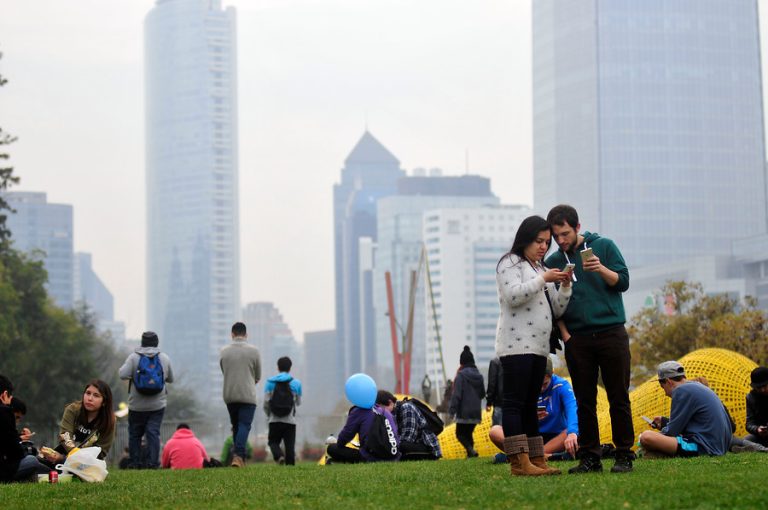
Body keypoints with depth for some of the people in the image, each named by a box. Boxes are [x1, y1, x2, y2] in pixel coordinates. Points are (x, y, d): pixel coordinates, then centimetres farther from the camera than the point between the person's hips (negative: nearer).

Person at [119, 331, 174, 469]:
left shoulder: (134, 357, -6)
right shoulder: (164, 358, 2)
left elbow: (123, 375, -15)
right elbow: (170, 379, 12)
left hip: (137, 405, -1)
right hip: (158, 404, 1)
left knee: (135, 434, 9)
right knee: (153, 432, 0)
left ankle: (135, 462, 10)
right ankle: (153, 461, -9)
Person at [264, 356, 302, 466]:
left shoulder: (270, 382, 1)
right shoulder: (296, 383, 2)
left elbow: (266, 402, -3)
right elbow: (298, 402, 11)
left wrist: (268, 415, 14)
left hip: (274, 420, 0)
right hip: (290, 421, 0)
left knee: (273, 441, 12)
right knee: (290, 445, 4)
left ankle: (279, 456, -17)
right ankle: (290, 464, -5)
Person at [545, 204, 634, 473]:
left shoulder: (604, 246, 2)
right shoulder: (553, 262, 8)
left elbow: (623, 282, -2)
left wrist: (601, 269, -19)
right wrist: (565, 334, -1)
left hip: (611, 333, -2)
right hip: (577, 339, 2)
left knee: (619, 398, -1)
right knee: (584, 402, 4)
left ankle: (624, 455, 3)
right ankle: (590, 457, 8)